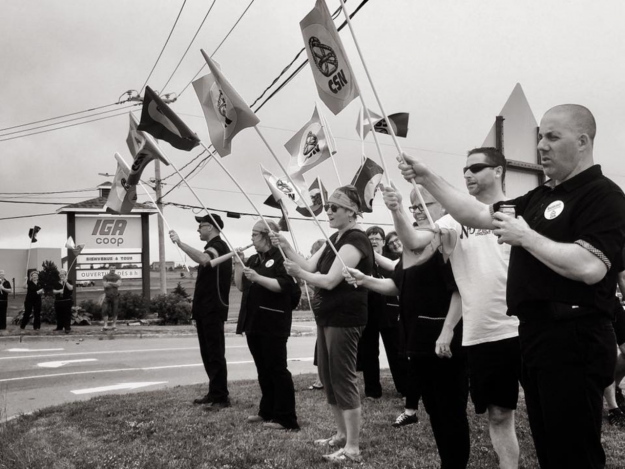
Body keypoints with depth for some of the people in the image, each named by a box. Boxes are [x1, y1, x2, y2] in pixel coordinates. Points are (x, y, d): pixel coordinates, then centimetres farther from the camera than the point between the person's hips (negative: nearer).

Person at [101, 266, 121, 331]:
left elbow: (119, 284, -10)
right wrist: (114, 284, -5)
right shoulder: (105, 277, 7)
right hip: (107, 296, 0)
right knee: (105, 310, -10)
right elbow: (105, 285, -9)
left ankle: (114, 325, 9)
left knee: (114, 311, 1)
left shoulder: (118, 277, 9)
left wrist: (110, 283, -9)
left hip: (115, 296, 0)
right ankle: (105, 325, -8)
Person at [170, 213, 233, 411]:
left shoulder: (218, 246, -13)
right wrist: (197, 310, 21)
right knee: (208, 354, 14)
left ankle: (221, 397, -3)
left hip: (213, 310, -10)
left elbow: (204, 259, -37)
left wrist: (180, 243, -35)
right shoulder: (212, 248, 19)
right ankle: (214, 393, 21)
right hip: (206, 310, 10)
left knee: (215, 354, -7)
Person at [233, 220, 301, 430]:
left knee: (277, 369, -5)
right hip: (254, 321, 8)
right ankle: (267, 412, 26)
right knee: (263, 369, 15)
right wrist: (238, 265, 2)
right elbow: (241, 286, 14)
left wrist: (257, 277, -25)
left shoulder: (281, 257, -9)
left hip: (273, 322, -8)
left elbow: (283, 286, -20)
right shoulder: (253, 259, 16)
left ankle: (286, 419, 0)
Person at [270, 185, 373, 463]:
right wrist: (286, 248, 0)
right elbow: (310, 266, 10)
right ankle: (342, 434, 30)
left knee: (344, 380, -6)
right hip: (327, 318, 10)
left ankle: (353, 448, 2)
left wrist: (298, 273, -12)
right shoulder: (335, 239, 14)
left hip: (344, 320, -10)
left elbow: (330, 280, -22)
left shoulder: (355, 241, -16)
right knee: (329, 378, 15)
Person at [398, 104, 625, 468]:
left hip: (574, 342, -9)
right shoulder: (540, 197, 16)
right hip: (537, 337, 9)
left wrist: (525, 236, -16)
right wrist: (428, 178, 9)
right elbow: (477, 215, 15)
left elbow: (590, 268, -25)